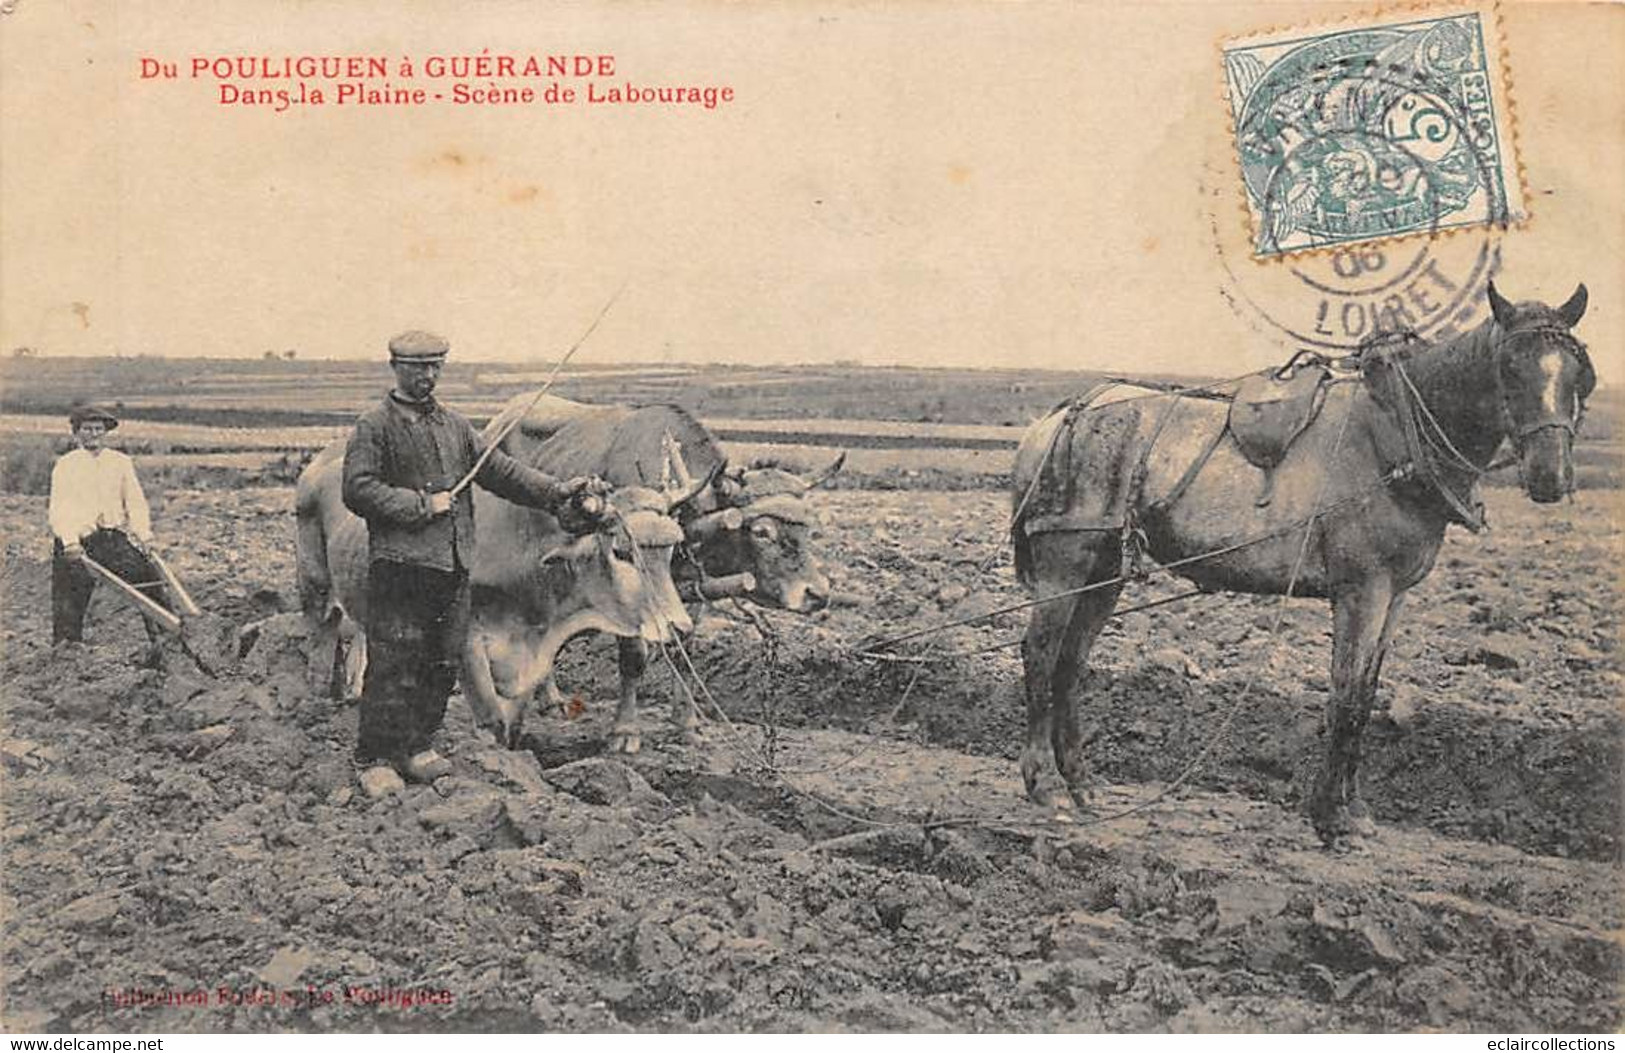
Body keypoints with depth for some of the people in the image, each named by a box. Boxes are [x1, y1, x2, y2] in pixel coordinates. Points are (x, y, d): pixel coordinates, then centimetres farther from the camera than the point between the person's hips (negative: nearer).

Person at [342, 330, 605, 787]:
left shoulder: (455, 425, 18)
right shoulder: (375, 426, -2)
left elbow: (500, 470, 17)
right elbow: (358, 489, -11)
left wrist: (558, 491, 8)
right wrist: (421, 505, -13)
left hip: (454, 565, 6)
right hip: (399, 562, -6)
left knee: (442, 662, 10)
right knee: (393, 665, -5)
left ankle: (416, 746, 22)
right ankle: (374, 758, 4)